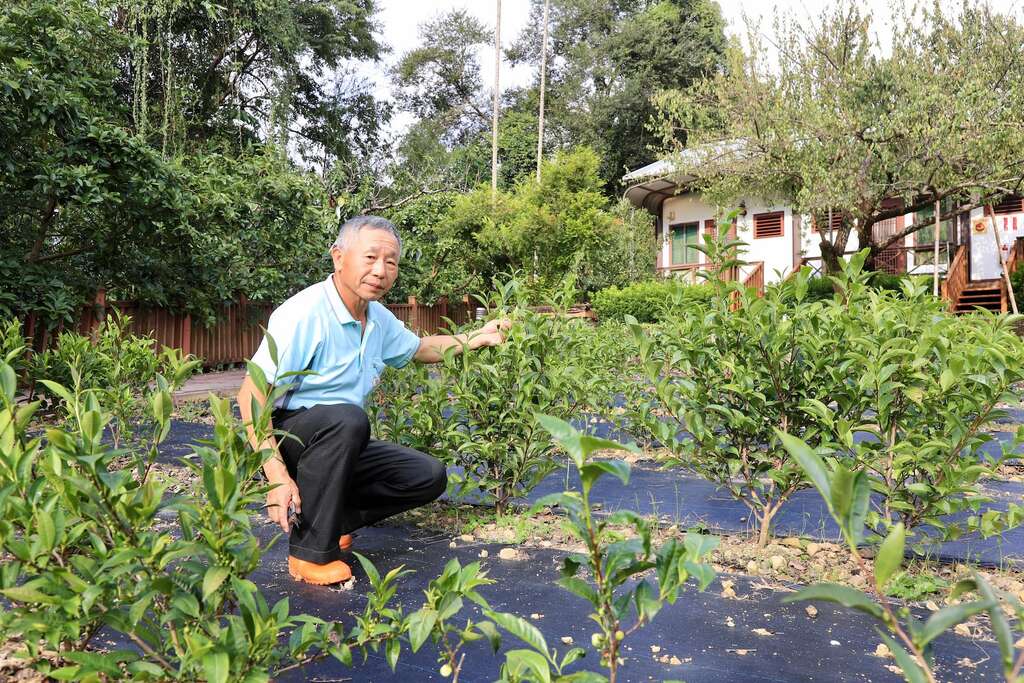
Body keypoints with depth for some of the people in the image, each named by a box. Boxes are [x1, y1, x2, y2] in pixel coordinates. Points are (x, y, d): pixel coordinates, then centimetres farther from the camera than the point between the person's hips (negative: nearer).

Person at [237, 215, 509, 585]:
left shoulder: (379, 319, 3)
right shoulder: (303, 314, -23)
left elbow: (418, 348, 23)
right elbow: (251, 396, -25)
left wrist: (477, 338, 11)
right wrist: (277, 477, -32)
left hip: (335, 445, 8)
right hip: (286, 436, -7)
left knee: (429, 476, -1)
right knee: (346, 418, -38)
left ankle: (328, 519, 2)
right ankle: (310, 551, -24)